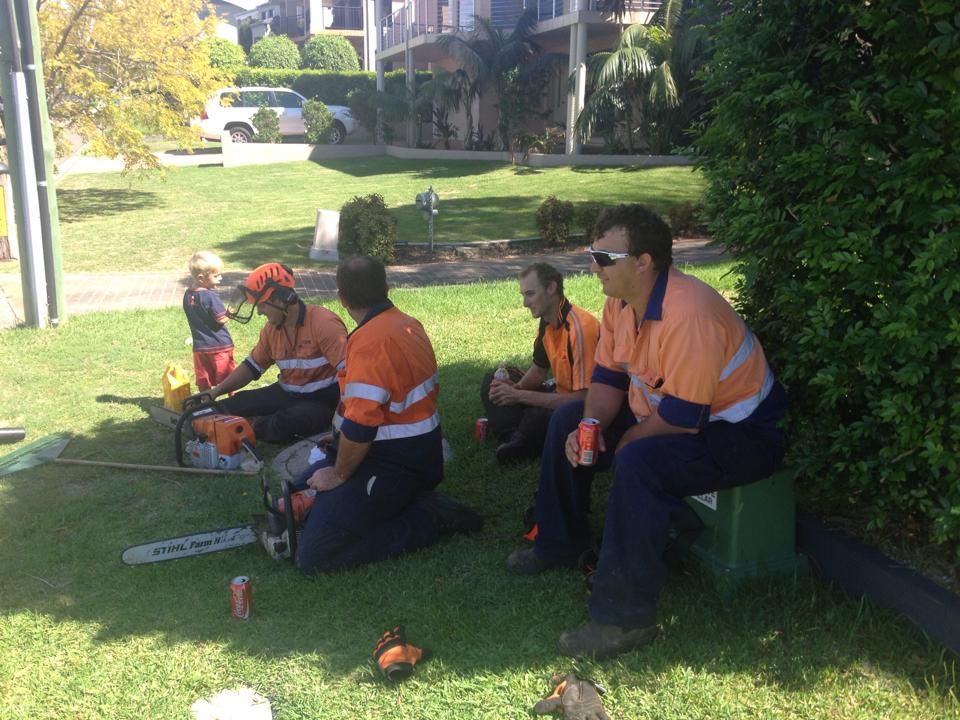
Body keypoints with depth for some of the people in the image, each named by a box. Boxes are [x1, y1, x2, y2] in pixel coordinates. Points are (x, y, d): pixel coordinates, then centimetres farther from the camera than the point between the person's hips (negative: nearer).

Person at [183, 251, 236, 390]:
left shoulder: (188, 295, 3)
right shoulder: (210, 296, -19)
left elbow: (195, 318, 11)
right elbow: (221, 320, -19)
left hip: (199, 346, 6)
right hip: (219, 345, -6)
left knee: (204, 382, 11)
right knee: (228, 380, 8)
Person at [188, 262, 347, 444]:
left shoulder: (323, 323, -23)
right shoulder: (272, 329, 2)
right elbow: (252, 366, 15)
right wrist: (216, 391, 3)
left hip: (323, 400, -7)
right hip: (287, 394, 7)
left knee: (285, 423, -34)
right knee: (229, 407, -1)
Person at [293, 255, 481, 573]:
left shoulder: (370, 340, -23)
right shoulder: (407, 324, 6)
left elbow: (359, 425, -27)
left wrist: (339, 475, -10)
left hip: (392, 465, -10)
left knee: (313, 556, -12)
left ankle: (427, 519, -7)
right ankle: (417, 500, 10)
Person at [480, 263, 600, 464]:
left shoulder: (581, 327, -27)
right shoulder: (546, 322, 0)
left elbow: (582, 398, -29)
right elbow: (539, 370, 14)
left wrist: (520, 396, -26)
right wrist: (516, 388, -9)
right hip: (559, 395, 9)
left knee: (539, 416, -40)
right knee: (491, 384, 2)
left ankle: (522, 445, -8)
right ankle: (514, 439, -20)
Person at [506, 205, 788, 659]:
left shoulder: (688, 314, -33)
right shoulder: (620, 301, -4)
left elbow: (683, 417, -32)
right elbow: (607, 377, 5)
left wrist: (625, 443, -16)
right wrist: (591, 426, -13)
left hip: (737, 434, -10)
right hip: (660, 413, 10)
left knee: (640, 464, -36)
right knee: (567, 422, 10)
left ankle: (625, 618, -24)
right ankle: (559, 545, 25)